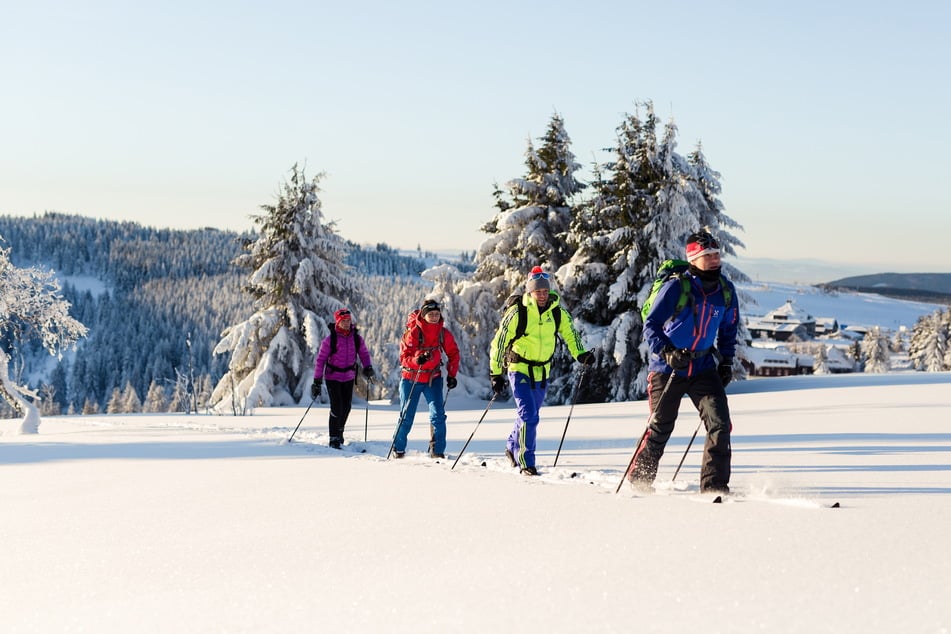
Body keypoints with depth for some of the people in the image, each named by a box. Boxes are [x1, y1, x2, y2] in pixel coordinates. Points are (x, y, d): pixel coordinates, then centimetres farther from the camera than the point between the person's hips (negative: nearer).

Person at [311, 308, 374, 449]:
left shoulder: (357, 339, -3)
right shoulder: (330, 339, -13)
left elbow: (364, 354, 13)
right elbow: (320, 359, -8)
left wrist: (368, 367, -7)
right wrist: (317, 381, -10)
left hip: (349, 377, 4)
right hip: (333, 377, -4)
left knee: (346, 407, 9)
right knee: (337, 408, -11)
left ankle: (339, 431, 34)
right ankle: (334, 439, 1)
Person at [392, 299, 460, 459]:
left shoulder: (444, 333, -4)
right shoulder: (413, 332, -14)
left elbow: (453, 354, 8)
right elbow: (403, 357, -15)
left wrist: (451, 375, -1)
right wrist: (417, 360, -34)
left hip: (433, 378, 2)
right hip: (411, 379, -2)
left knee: (438, 414, -11)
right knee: (406, 416, 4)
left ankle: (437, 451, -3)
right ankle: (398, 449, 22)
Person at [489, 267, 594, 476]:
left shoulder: (556, 312, -4)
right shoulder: (517, 313, -16)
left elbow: (569, 333, 11)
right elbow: (499, 342, -10)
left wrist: (580, 354, -7)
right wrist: (496, 374, -9)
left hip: (542, 371, 5)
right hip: (520, 369, -5)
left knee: (529, 415, 18)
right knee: (528, 416, -15)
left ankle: (513, 448, 42)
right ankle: (526, 463, -7)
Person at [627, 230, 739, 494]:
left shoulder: (726, 290, 1)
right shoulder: (676, 287, -16)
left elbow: (728, 329, 17)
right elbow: (650, 325, -13)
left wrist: (726, 362, 9)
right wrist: (667, 353, -27)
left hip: (703, 367, 4)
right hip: (667, 368, -4)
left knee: (720, 423, -11)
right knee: (660, 428, 7)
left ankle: (714, 486, -4)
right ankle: (638, 479, 28)